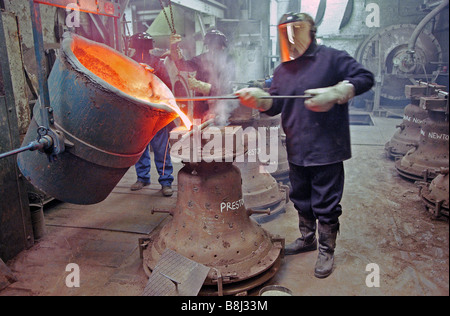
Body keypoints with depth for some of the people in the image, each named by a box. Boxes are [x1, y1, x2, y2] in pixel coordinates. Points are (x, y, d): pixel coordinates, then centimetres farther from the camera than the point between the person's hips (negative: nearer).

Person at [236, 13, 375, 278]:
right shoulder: (283, 70, 12)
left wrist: (334, 93, -19)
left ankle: (327, 251, 24)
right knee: (301, 199, 19)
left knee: (325, 203, 4)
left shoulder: (331, 58, -4)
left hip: (326, 149, -6)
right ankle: (308, 238, 41)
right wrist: (257, 98, -11)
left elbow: (365, 78, -6)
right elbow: (275, 106, 9)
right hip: (297, 150, 6)